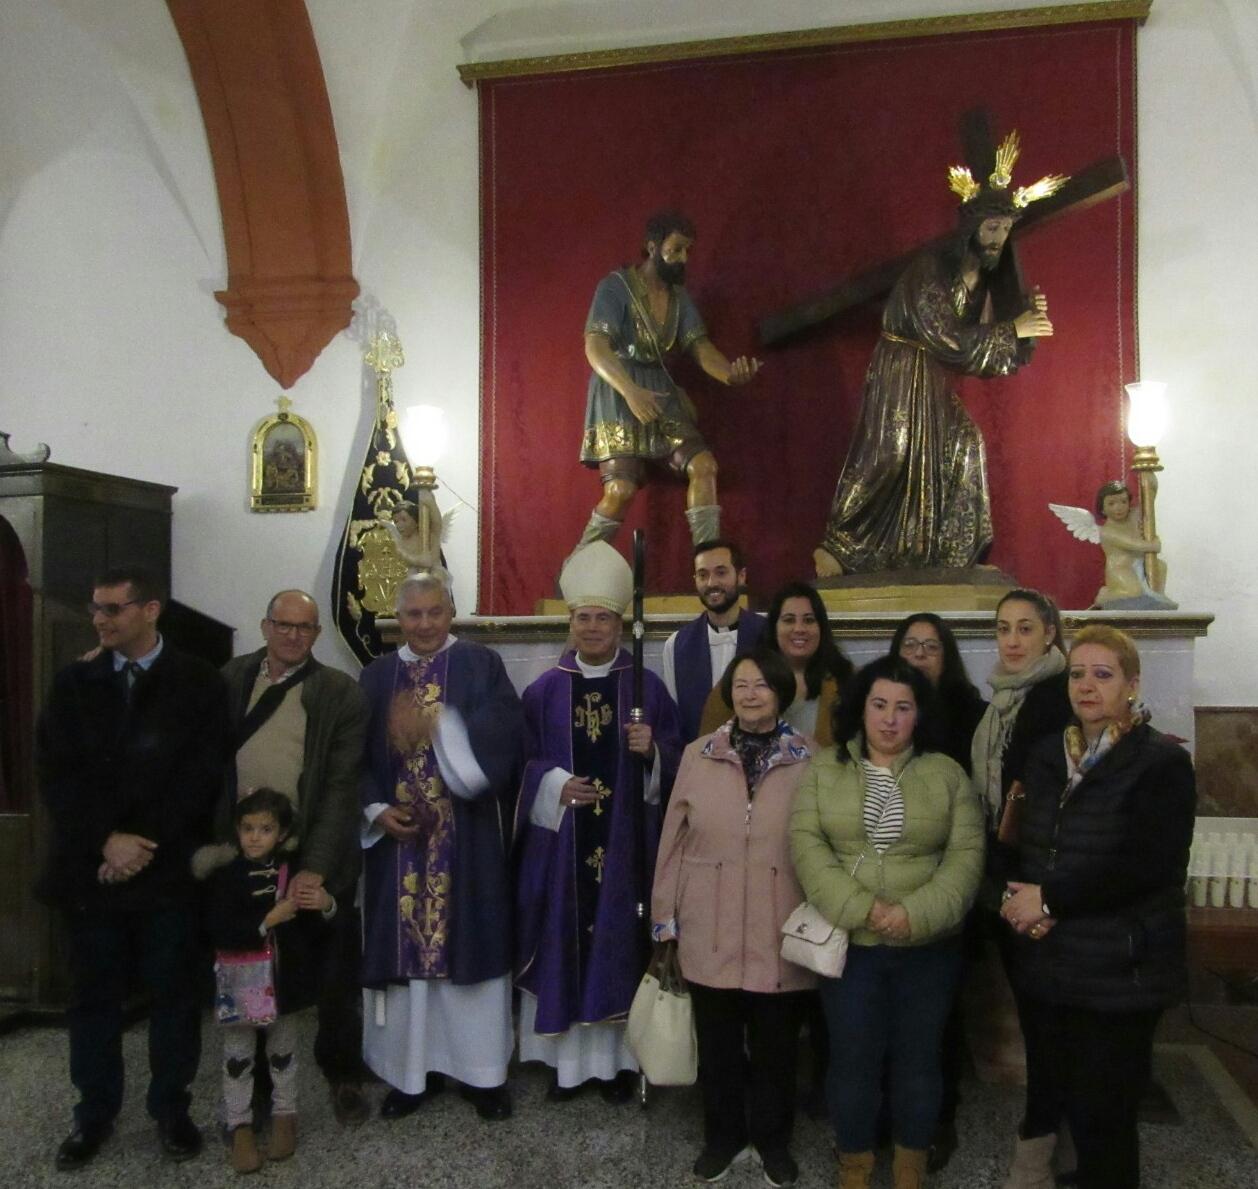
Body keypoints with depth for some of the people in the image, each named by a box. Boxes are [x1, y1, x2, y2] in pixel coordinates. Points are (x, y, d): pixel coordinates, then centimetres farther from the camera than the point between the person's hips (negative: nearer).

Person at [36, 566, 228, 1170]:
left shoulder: (199, 682, -2)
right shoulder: (74, 682, 6)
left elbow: (202, 775, -6)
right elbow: (56, 774, -1)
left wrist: (146, 843, -11)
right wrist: (107, 840, -12)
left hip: (168, 867, -2)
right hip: (90, 865, 2)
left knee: (173, 992, 8)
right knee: (93, 994, 12)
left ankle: (171, 1108, 24)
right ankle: (94, 1112, 28)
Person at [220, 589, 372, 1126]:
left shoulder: (341, 693, -7)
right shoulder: (230, 679, 4)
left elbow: (342, 787, -11)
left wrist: (316, 866, -19)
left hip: (316, 861, -2)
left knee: (335, 976, 11)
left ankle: (342, 1075, 31)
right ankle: (258, 1081, 32)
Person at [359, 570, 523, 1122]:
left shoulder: (482, 666, 1)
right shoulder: (376, 677, 10)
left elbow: (503, 734, -13)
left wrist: (440, 726, -25)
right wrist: (376, 809, -7)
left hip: (467, 838, -2)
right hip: (398, 833, 3)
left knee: (470, 946, 3)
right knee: (406, 947, 7)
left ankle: (482, 1071, 17)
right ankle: (410, 1069, 21)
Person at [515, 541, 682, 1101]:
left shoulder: (647, 687, 2)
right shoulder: (545, 689, 3)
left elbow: (675, 757, 3)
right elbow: (524, 761, 4)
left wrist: (650, 751, -17)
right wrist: (555, 785, -13)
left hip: (624, 841, 0)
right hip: (560, 840, 1)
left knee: (620, 941, 5)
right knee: (563, 941, 4)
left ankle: (617, 1057, 19)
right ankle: (567, 1057, 18)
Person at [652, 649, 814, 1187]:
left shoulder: (812, 761, -3)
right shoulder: (698, 755, 0)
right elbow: (673, 841, 2)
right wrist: (665, 919, 3)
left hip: (781, 935, -1)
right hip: (709, 934, 1)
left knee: (775, 1045, 14)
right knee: (717, 1044, 15)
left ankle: (773, 1140, 38)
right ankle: (724, 1136, 38)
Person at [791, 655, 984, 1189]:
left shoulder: (946, 773, 1)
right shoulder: (824, 769, 1)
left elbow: (966, 853, -6)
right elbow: (806, 844, -8)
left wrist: (916, 915, -18)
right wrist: (859, 908, -18)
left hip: (928, 946, 1)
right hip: (848, 943, 0)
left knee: (918, 1058, 13)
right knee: (852, 1059, 9)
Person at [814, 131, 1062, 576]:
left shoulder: (984, 280, 7)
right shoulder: (930, 269, -17)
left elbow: (991, 358, 5)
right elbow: (946, 338, -24)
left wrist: (1026, 315, -9)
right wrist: (1012, 329, -18)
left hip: (937, 383, 8)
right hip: (900, 376, -8)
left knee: (963, 449, 0)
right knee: (885, 460, -10)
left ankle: (959, 553, 9)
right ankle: (835, 550, 1)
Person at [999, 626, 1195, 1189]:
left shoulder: (1161, 763, -9)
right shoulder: (1048, 755, 9)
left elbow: (1147, 867, -18)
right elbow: (1023, 846, 11)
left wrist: (1050, 898, -16)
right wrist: (1018, 898, -9)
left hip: (1119, 970, -5)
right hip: (1045, 963, 5)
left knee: (1102, 1116, 2)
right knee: (1047, 1092, 16)